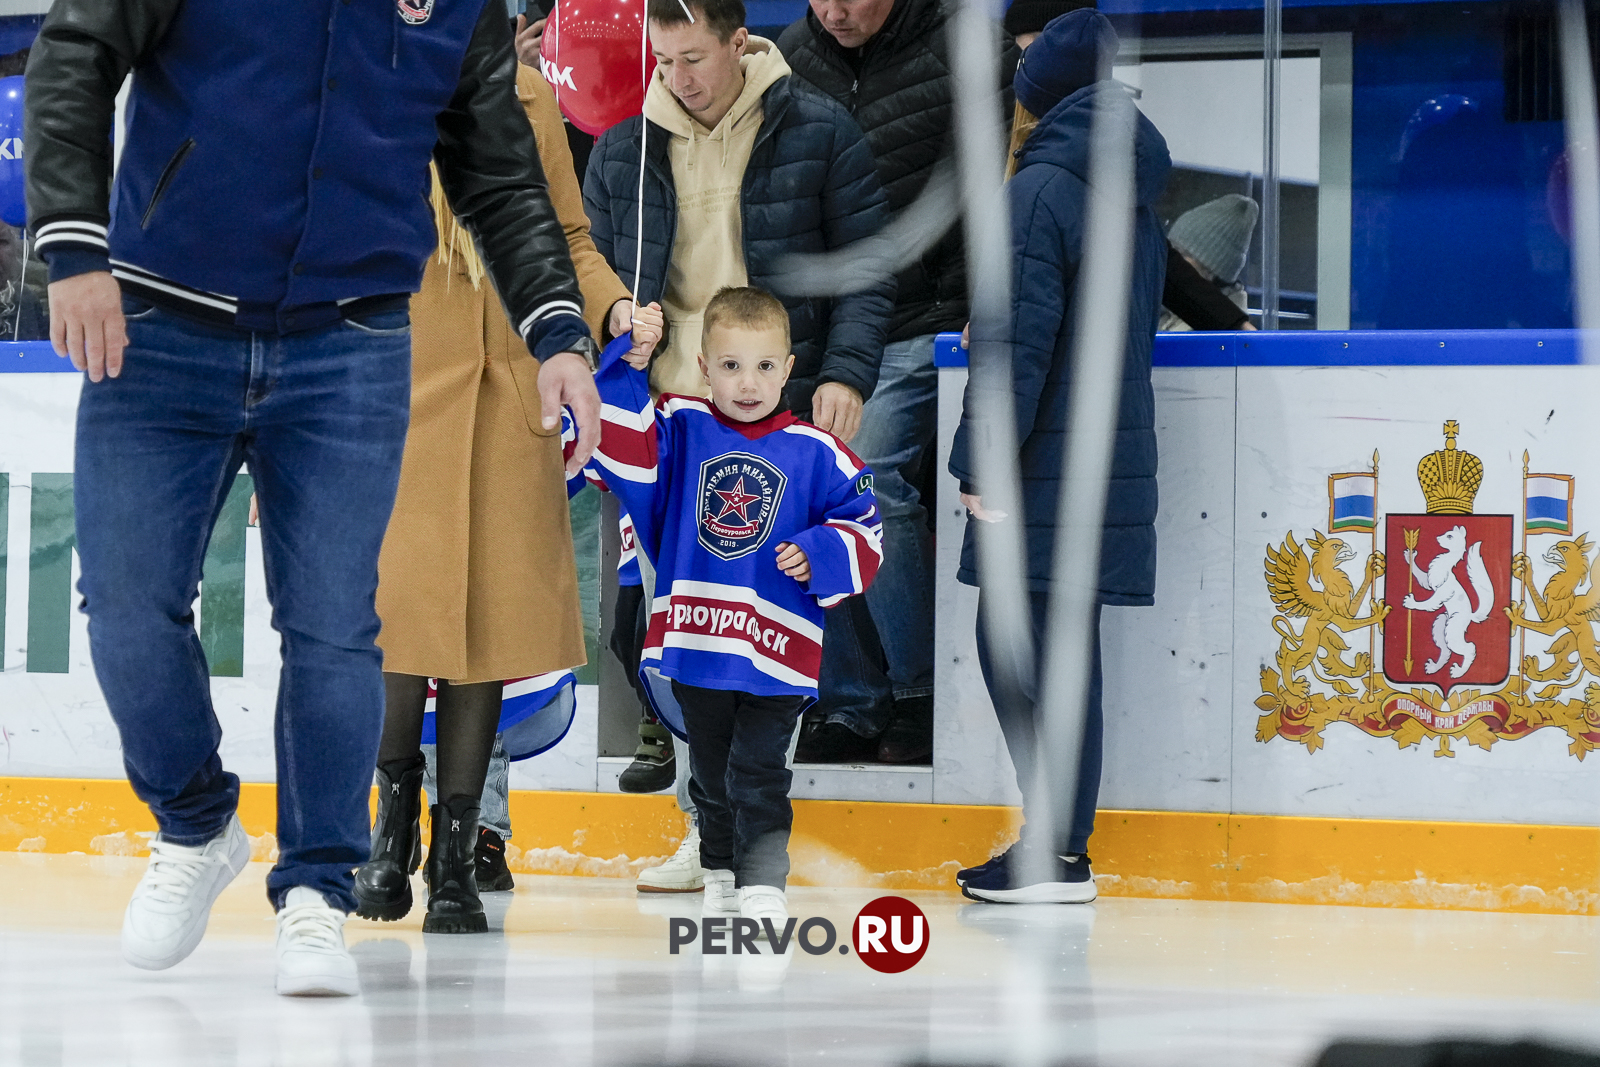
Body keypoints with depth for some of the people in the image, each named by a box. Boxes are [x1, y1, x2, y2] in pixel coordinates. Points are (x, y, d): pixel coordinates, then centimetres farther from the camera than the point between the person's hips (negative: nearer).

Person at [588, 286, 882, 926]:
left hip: (776, 650, -3)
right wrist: (626, 368, -20)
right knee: (711, 771, 18)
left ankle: (763, 885, -2)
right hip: (694, 640, 3)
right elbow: (619, 446, -12)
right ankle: (721, 871, 35)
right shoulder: (679, 430, 1)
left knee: (758, 772, -7)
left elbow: (862, 526, 5)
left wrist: (818, 554, -13)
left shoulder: (815, 454, -2)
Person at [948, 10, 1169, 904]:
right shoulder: (1136, 196, 16)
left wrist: (982, 461, -14)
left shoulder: (1043, 188, -11)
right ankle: (1061, 843, 14)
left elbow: (1020, 336, -17)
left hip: (1047, 464, -9)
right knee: (1060, 651, 12)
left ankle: (1057, 855, -8)